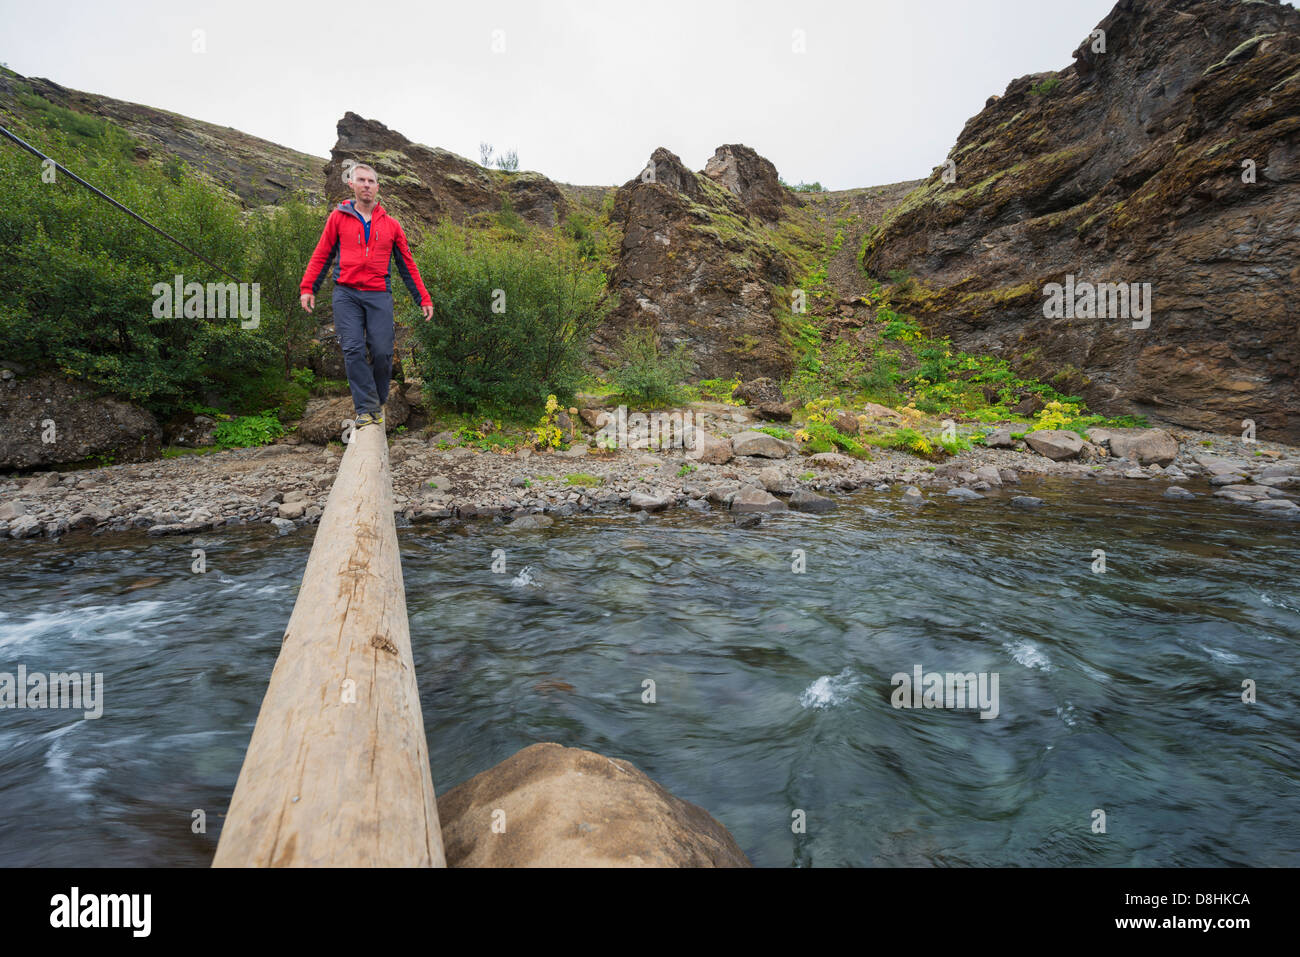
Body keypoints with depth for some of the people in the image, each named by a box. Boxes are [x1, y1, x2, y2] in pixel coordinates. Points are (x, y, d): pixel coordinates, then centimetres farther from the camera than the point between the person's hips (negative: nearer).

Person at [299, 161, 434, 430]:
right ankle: (365, 408, -7)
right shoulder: (338, 217, 10)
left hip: (379, 296, 0)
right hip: (346, 294, 0)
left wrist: (424, 299, 12)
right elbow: (322, 255, 12)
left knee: (382, 352, -6)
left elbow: (407, 265, 16)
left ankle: (378, 403, 14)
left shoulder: (390, 225, 12)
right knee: (353, 351, -10)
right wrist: (307, 287, 2)